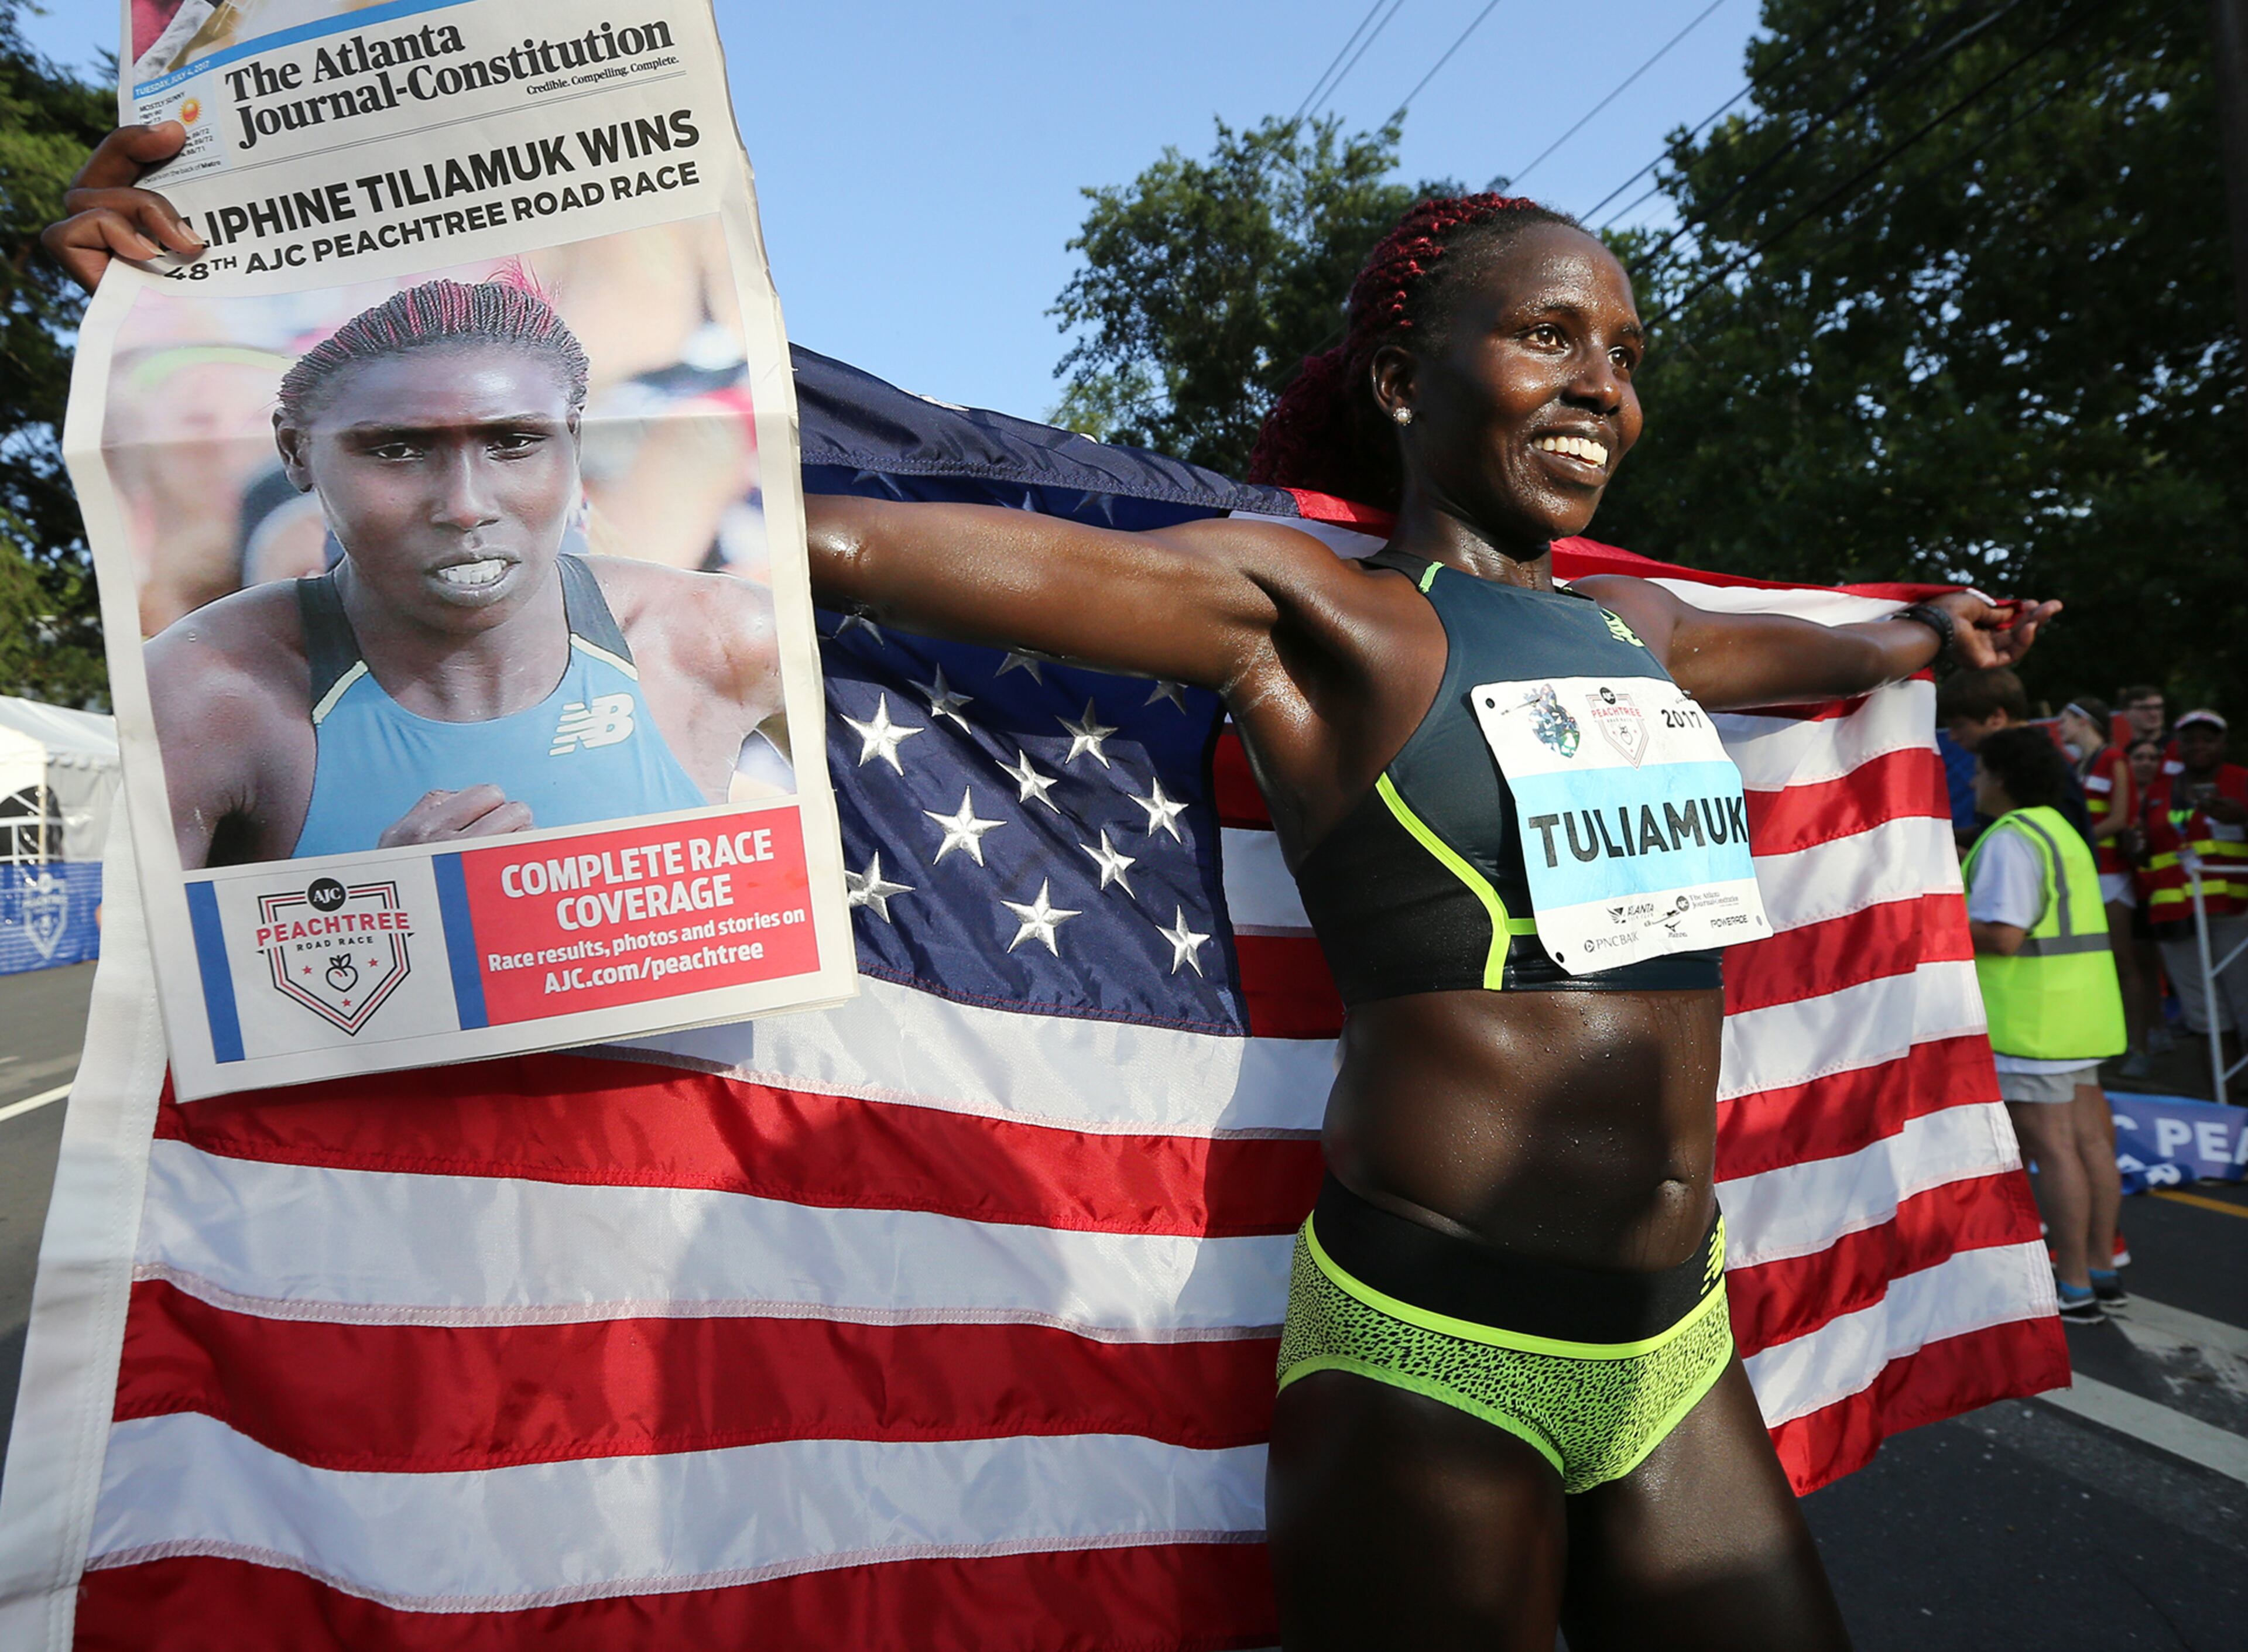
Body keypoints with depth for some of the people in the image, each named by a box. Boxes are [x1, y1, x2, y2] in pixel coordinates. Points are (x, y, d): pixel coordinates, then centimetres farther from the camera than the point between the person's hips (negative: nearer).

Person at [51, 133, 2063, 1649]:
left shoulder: (1630, 629, 11)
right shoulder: (1298, 607, -9)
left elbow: (1777, 649, 36)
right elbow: (841, 539, -17)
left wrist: (1923, 636, 56)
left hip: (1676, 1348, 7)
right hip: (1433, 1348, -7)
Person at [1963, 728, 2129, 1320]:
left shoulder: (2010, 840, -15)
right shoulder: (2060, 832, 17)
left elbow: (2001, 936, -22)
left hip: (2031, 1018, -10)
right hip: (2076, 1007, 10)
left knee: (2051, 1147, -5)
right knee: (2089, 1140, 13)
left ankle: (2073, 1289, 2)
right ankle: (2100, 1270, 22)